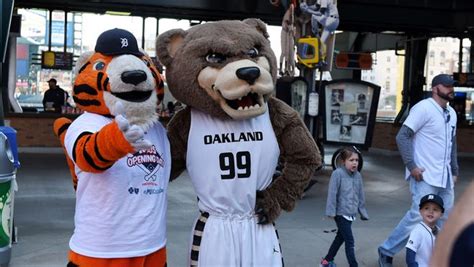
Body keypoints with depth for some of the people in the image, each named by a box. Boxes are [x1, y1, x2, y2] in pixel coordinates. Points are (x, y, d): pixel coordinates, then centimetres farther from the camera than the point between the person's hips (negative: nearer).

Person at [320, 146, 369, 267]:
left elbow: (360, 195, 12)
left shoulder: (358, 175, 6)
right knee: (350, 241, -8)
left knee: (340, 238, 18)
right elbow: (332, 193, -15)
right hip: (341, 213, -7)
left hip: (351, 214, 7)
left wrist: (363, 212, 14)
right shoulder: (338, 173, -14)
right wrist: (331, 211, -17)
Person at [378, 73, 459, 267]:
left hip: (445, 177, 8)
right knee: (418, 215, -11)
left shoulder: (451, 113, 14)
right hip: (425, 176, -8)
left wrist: (454, 170, 21)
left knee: (445, 219, 8)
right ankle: (387, 251, 3)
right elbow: (402, 136, -16)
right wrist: (412, 166, -19)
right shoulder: (424, 108, -11)